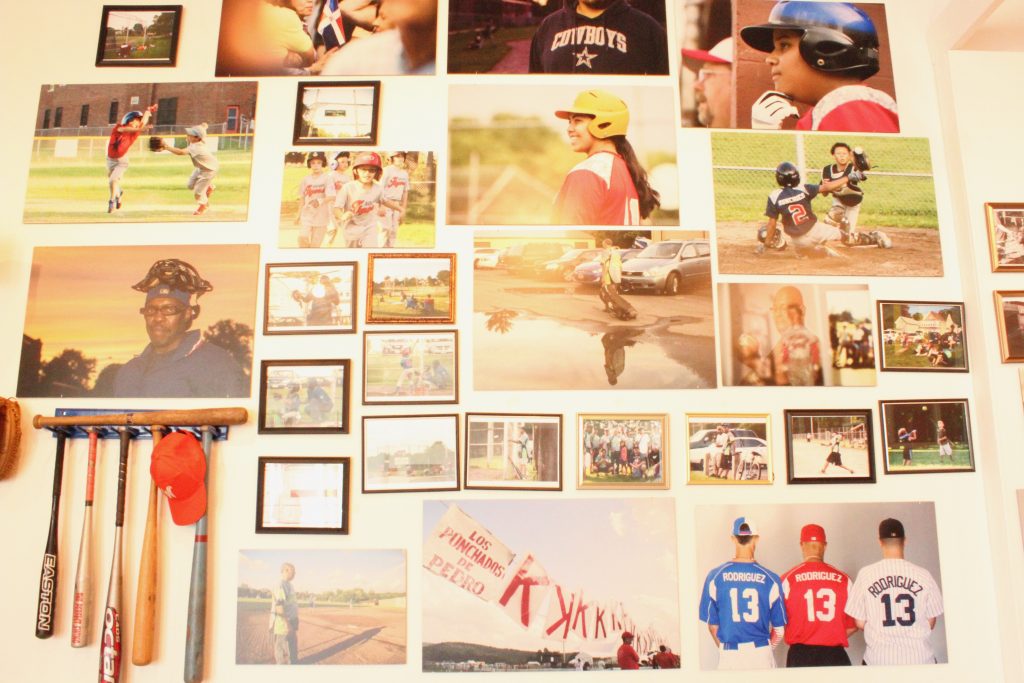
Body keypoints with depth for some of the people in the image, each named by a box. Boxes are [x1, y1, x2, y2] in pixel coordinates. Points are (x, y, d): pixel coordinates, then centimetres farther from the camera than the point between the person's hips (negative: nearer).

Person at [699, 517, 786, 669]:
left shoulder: (715, 576, -5)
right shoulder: (770, 578, -7)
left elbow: (712, 625, 1)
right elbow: (779, 630, 0)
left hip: (729, 655, 1)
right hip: (760, 653, 0)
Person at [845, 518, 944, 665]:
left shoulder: (865, 574, -7)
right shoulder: (923, 574, -5)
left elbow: (860, 623, -1)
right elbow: (931, 623, 4)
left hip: (879, 659, -1)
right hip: (919, 658, 1)